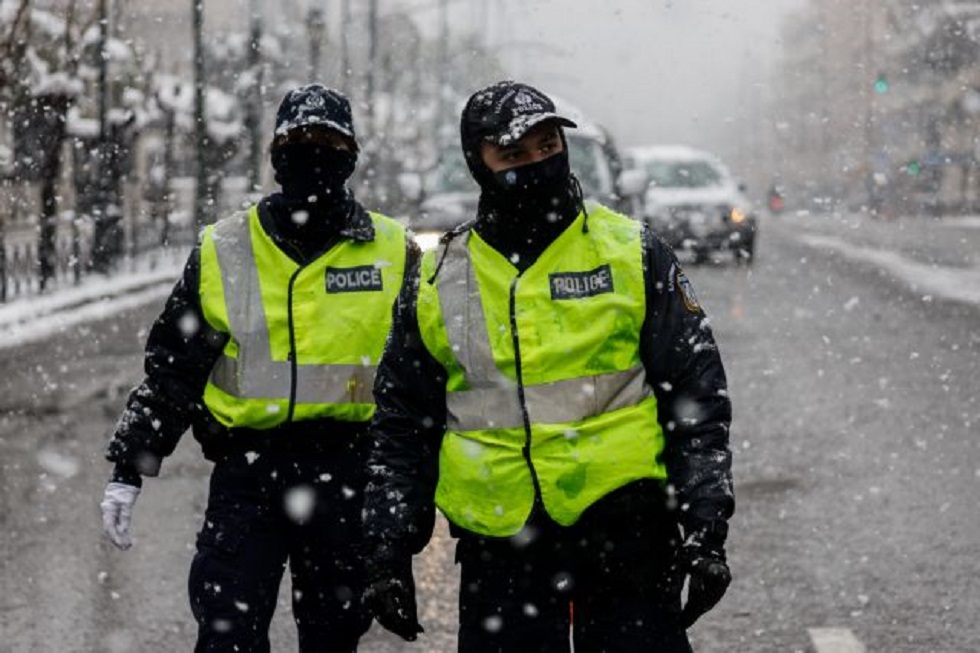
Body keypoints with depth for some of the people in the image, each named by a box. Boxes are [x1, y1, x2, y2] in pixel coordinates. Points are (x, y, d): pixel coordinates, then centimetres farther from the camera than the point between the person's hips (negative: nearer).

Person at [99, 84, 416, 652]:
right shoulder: (222, 252, 7)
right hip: (245, 472, 0)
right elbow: (171, 370, 10)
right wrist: (128, 469, 5)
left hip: (346, 476, 0)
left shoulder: (393, 254, 6)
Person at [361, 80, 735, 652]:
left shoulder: (633, 254, 3)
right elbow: (400, 429, 14)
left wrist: (706, 529, -5)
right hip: (499, 546, 2)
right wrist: (389, 550, 6)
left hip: (626, 531, -2)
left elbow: (698, 396, 3)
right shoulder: (437, 282, 8)